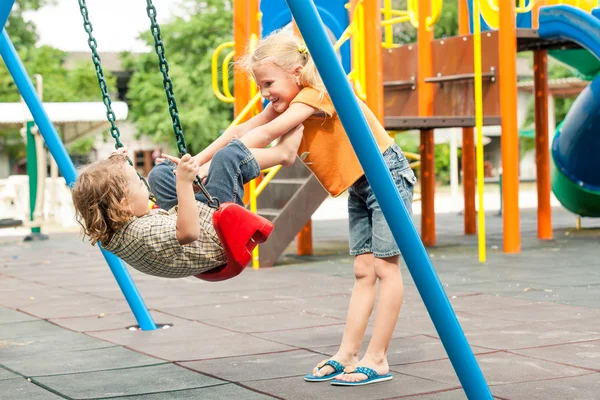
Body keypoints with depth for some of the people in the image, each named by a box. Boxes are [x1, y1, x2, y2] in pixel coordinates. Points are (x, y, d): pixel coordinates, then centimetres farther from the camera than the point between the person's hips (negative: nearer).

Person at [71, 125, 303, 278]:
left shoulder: (108, 235, -14)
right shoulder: (146, 233, -40)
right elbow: (188, 232, -51)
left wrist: (117, 168, 10)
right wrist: (183, 183, -54)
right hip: (219, 234, -9)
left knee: (159, 173, 15)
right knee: (229, 155, -11)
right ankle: (282, 152, 16)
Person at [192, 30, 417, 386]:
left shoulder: (318, 91, -24)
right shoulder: (286, 102, 2)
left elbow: (266, 135, -35)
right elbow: (243, 131, -5)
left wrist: (212, 167, -39)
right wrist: (197, 163, -16)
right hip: (358, 186, 9)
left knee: (385, 267, -6)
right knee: (363, 271, 7)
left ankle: (377, 360, -4)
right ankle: (347, 355, 6)